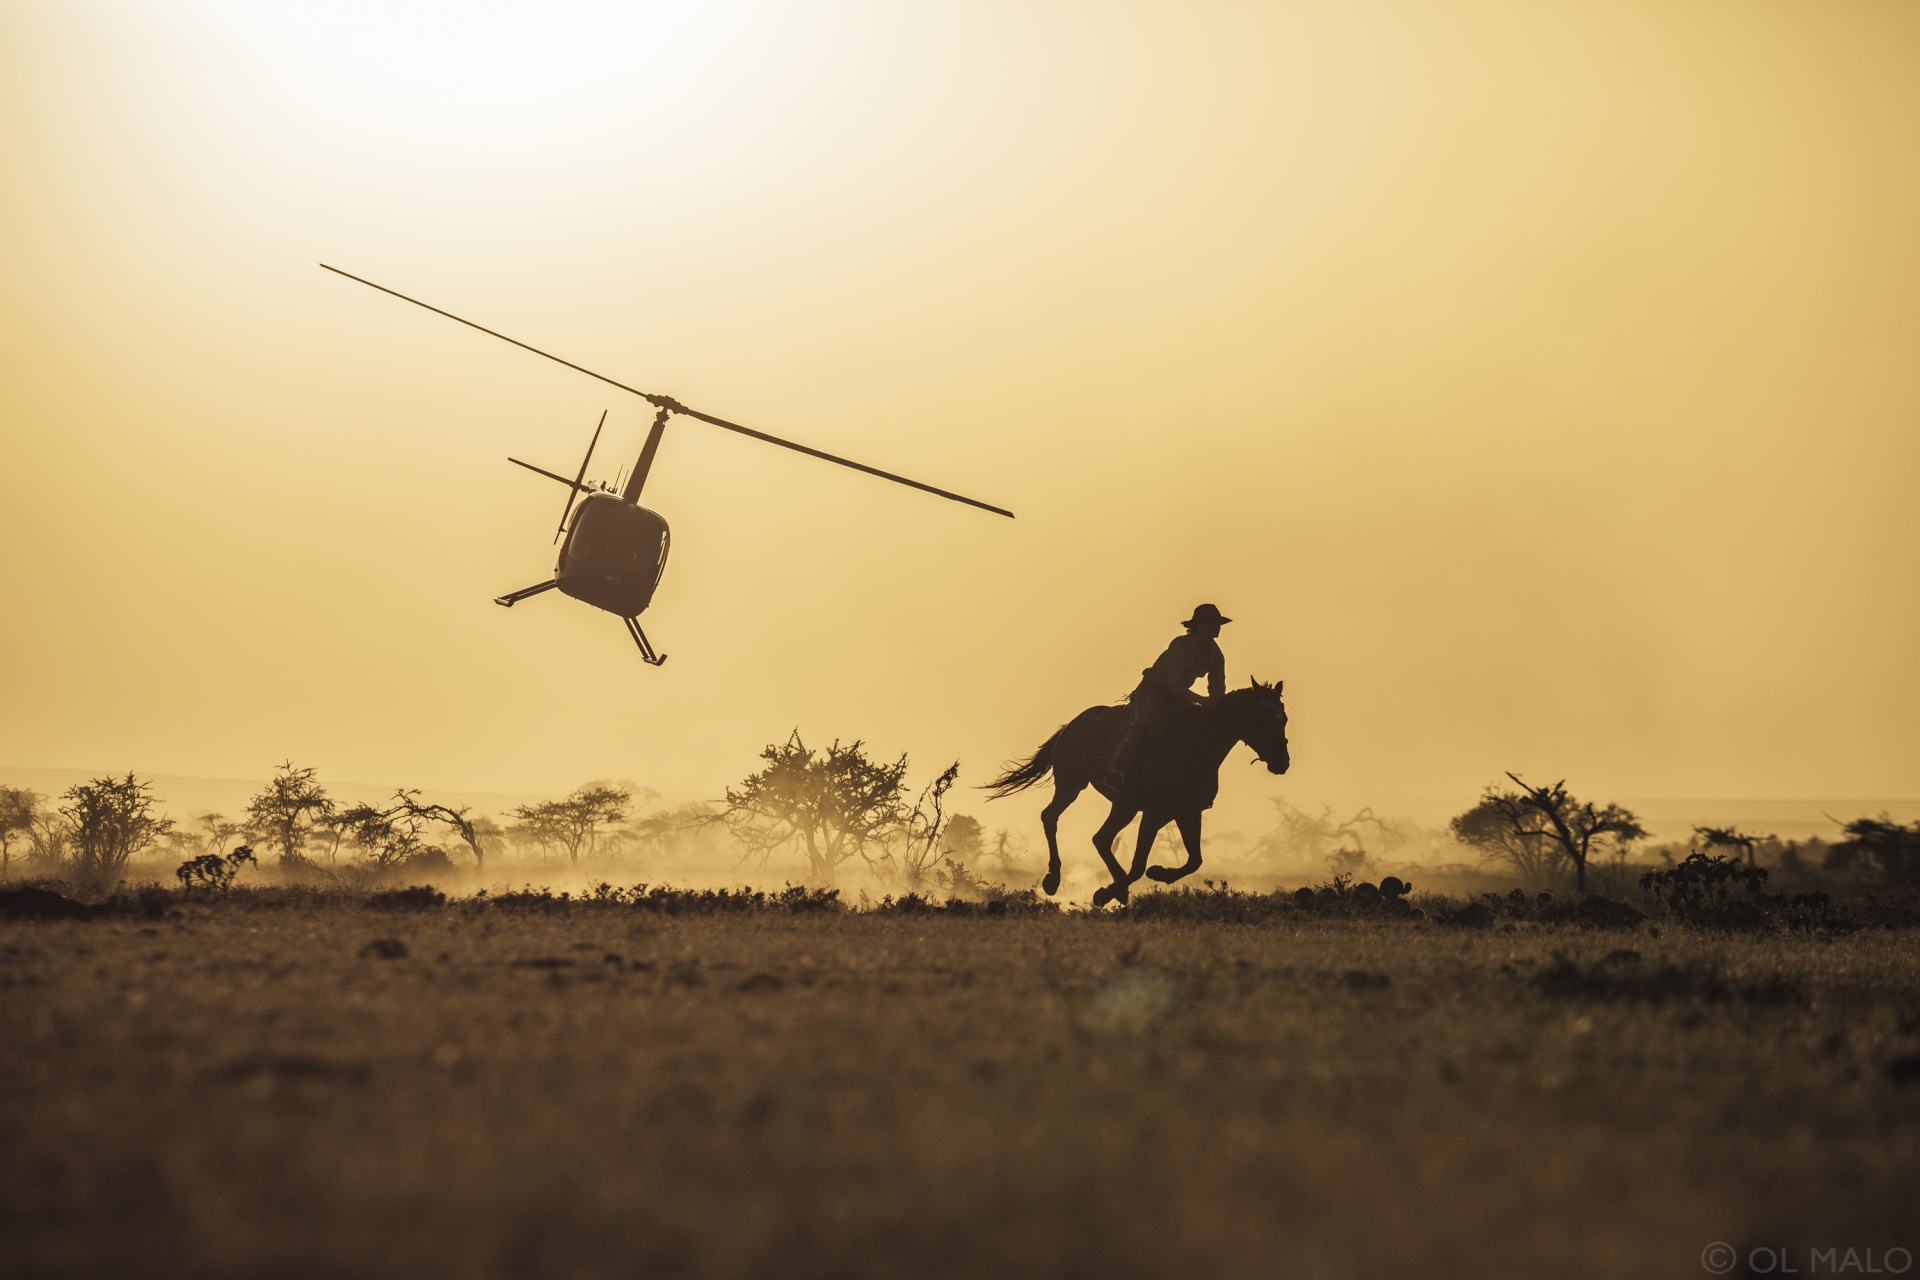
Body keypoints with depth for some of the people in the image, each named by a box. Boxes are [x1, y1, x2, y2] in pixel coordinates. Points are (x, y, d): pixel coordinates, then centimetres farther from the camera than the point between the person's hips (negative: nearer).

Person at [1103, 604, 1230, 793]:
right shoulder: (1180, 645, -23)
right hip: (1153, 689, -7)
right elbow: (1174, 685, -27)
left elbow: (1217, 691, -1)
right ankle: (1117, 773, -40)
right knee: (1142, 724, -30)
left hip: (1177, 693, 7)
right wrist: (1201, 700, -36)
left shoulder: (1216, 656, -3)